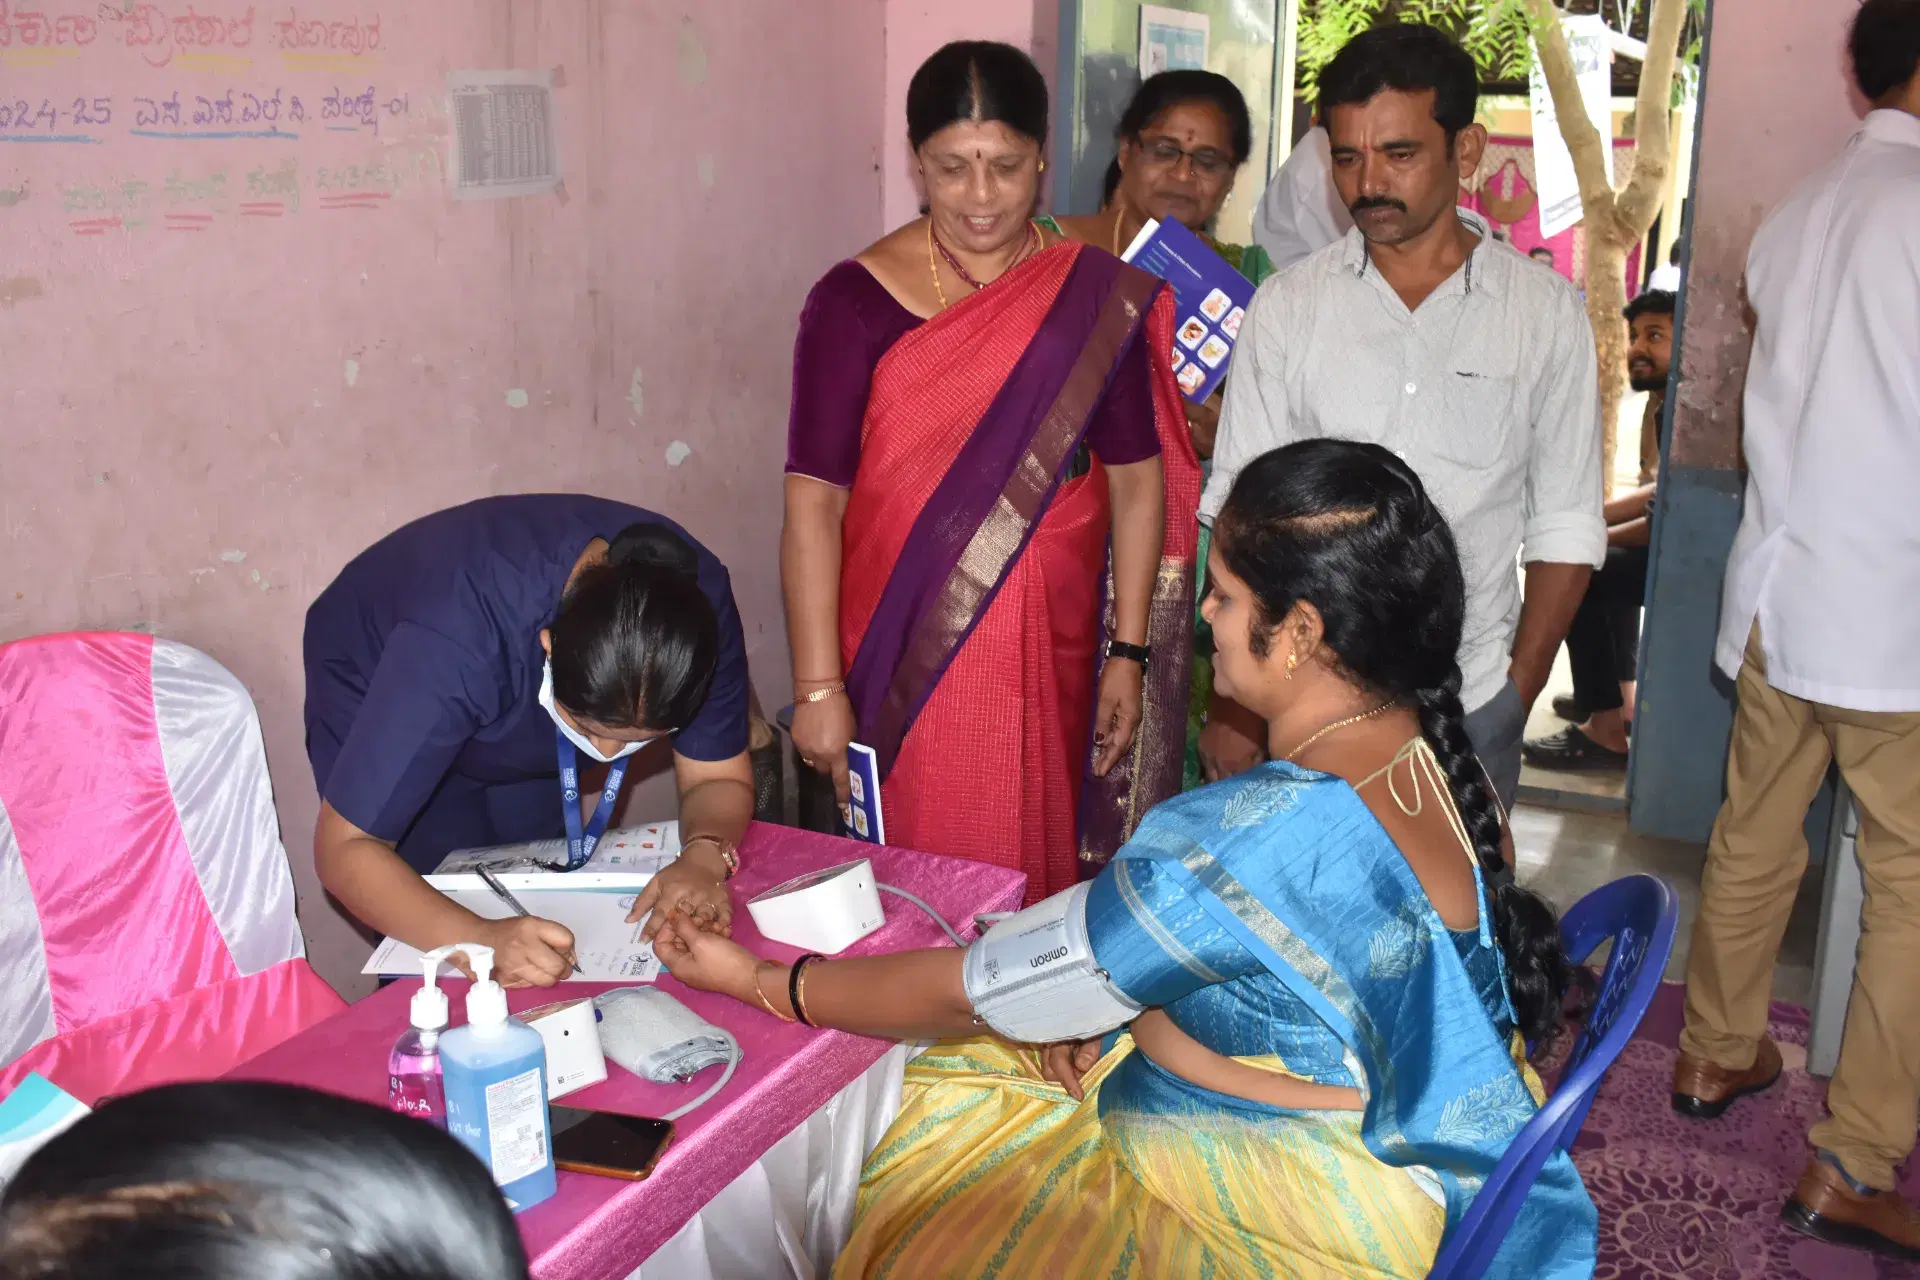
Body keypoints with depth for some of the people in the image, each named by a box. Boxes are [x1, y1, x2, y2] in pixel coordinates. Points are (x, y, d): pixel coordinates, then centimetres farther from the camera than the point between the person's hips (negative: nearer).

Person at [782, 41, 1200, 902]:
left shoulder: (1097, 297, 0)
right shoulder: (857, 301, -7)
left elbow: (1136, 480, 4)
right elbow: (814, 500, -8)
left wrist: (1130, 653, 1)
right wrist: (818, 687, -11)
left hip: (1049, 660, 2)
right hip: (903, 656, -2)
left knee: (1036, 881, 12)